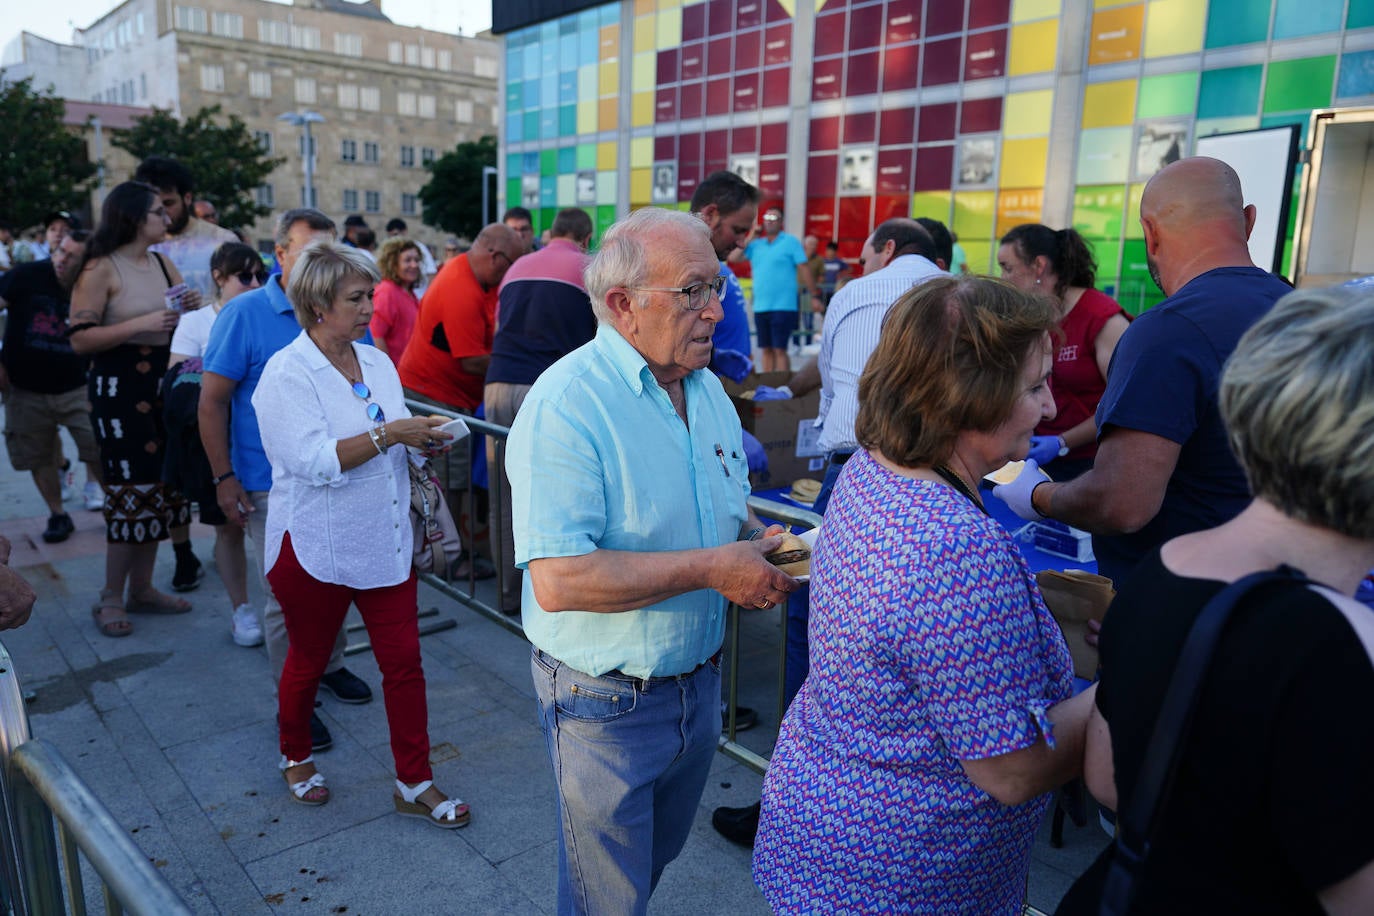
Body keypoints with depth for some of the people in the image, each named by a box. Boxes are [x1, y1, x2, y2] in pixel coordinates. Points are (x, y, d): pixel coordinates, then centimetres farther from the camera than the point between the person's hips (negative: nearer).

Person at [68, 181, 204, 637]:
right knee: (131, 491, -5)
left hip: (163, 385, 7)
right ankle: (110, 598, 11)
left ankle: (142, 588, 23)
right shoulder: (101, 270, -10)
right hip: (120, 389, -7)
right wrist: (142, 324, -21)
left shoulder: (164, 265, 9)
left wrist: (190, 309, -3)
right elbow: (79, 339, -15)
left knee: (159, 488, 10)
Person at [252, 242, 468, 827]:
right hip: (315, 549, -5)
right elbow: (314, 461, -25)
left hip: (384, 542, 5)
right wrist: (388, 434, -26)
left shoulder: (376, 362, 7)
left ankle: (414, 784, 19)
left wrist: (425, 437, -6)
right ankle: (295, 757, 43)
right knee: (308, 662, 16)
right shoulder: (286, 374, -14)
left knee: (403, 661, 6)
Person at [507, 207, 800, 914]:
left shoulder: (707, 389, 2)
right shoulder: (565, 404, -25)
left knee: (657, 859, 29)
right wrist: (711, 568, -29)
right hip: (607, 703, -7)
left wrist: (760, 541, -8)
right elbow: (558, 580, -33)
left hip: (699, 682, 7)